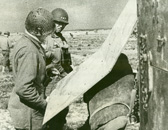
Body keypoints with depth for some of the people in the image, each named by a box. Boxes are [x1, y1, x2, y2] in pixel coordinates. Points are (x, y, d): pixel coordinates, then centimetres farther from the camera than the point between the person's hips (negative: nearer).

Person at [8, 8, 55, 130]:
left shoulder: (24, 42, 5)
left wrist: (48, 73, 7)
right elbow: (23, 88, -30)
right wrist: (44, 103, -18)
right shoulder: (29, 51, -25)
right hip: (28, 114, -9)